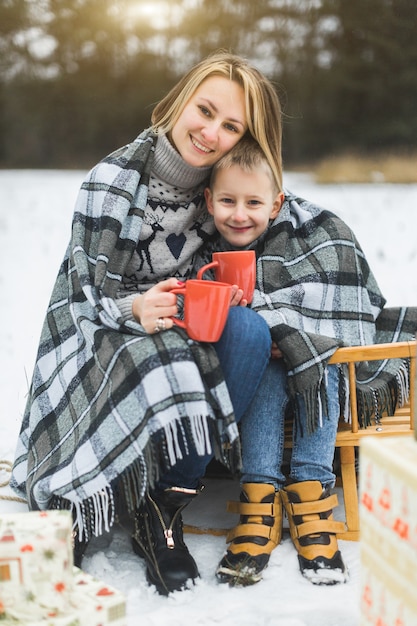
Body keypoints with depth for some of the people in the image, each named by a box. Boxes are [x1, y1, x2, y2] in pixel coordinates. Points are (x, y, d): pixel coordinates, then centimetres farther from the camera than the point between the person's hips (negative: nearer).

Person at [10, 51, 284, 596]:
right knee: (163, 362, -38)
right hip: (97, 331, -5)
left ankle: (167, 502, -21)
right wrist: (139, 308, -36)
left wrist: (225, 294, -13)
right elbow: (94, 295, -13)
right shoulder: (114, 181, -16)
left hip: (180, 328, 5)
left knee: (249, 331, -27)